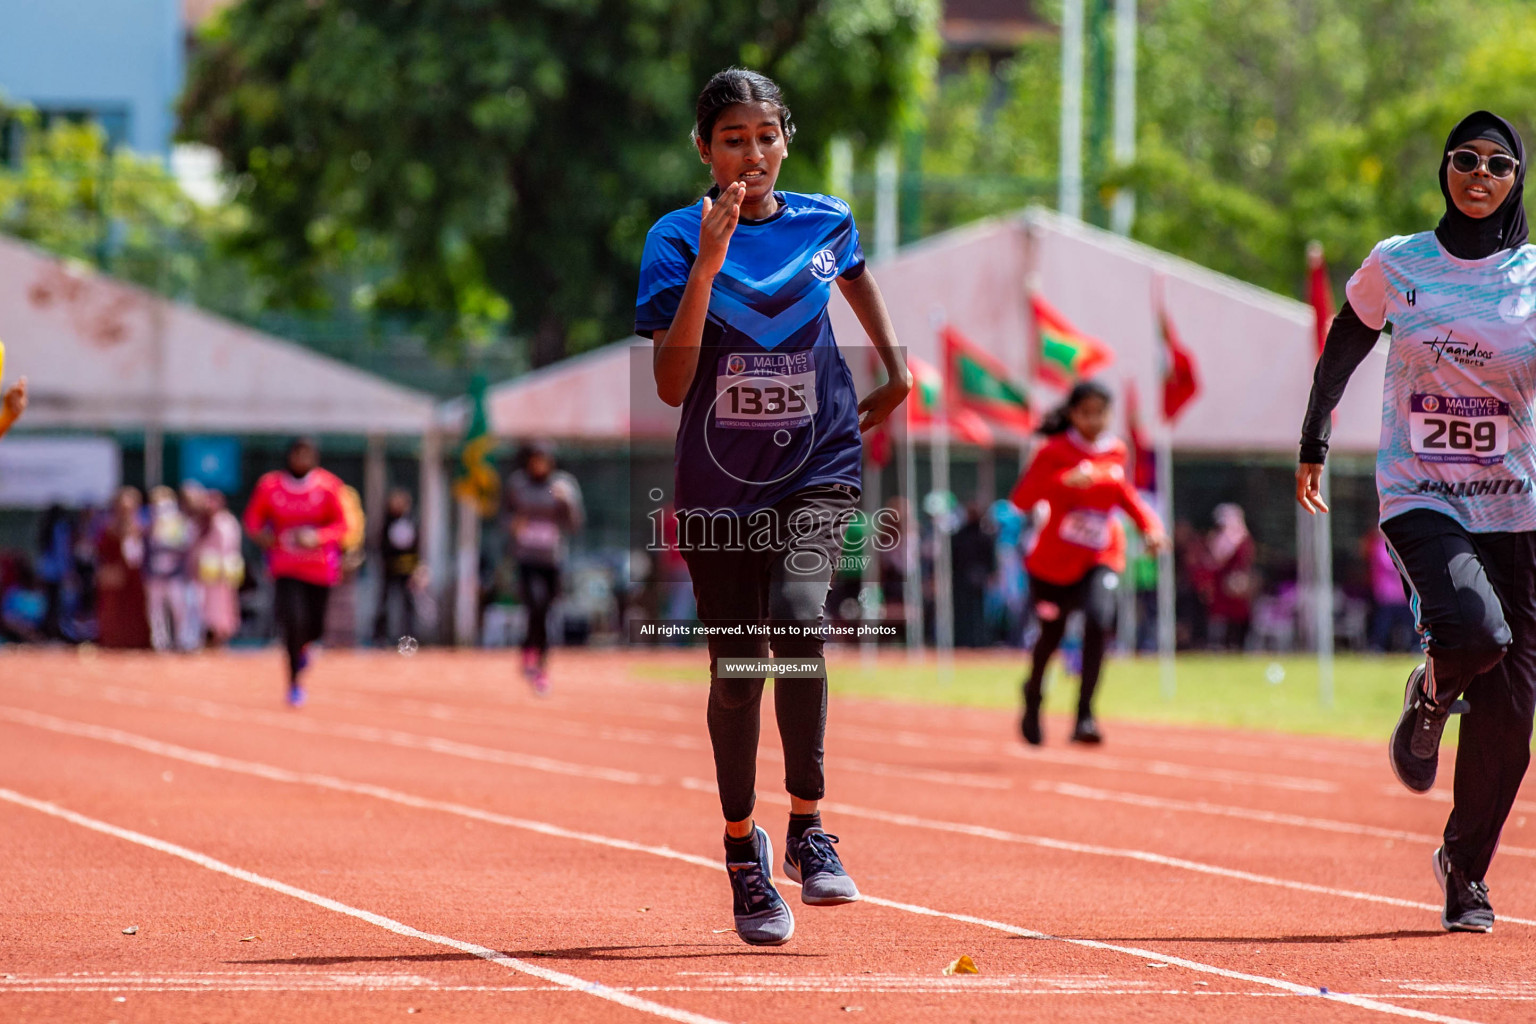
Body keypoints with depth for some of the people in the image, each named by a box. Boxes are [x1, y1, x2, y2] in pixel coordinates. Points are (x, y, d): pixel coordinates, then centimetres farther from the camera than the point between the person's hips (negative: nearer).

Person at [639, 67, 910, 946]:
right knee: (736, 669, 5)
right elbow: (671, 386, -15)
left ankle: (808, 825, -14)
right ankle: (743, 849, 25)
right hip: (717, 484, 0)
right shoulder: (678, 240, -6)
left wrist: (897, 369, 25)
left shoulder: (827, 224, 2)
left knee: (798, 615, -26)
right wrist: (707, 266, -21)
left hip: (817, 470, 0)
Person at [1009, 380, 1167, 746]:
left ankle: (1084, 716, -21)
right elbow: (1021, 499, -18)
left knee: (1098, 621, -25)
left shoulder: (1116, 452, 3)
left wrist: (1150, 523, 4)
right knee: (1051, 635, 13)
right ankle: (1033, 696, 47)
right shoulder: (1055, 452, -9)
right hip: (1053, 561, -1)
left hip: (1101, 561, 1)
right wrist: (1065, 481, -32)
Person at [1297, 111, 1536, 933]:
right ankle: (1429, 700, 7)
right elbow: (1342, 350, 16)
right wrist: (1313, 445, 21)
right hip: (1419, 496, -1)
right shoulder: (1397, 266, 1)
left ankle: (1466, 867, 19)